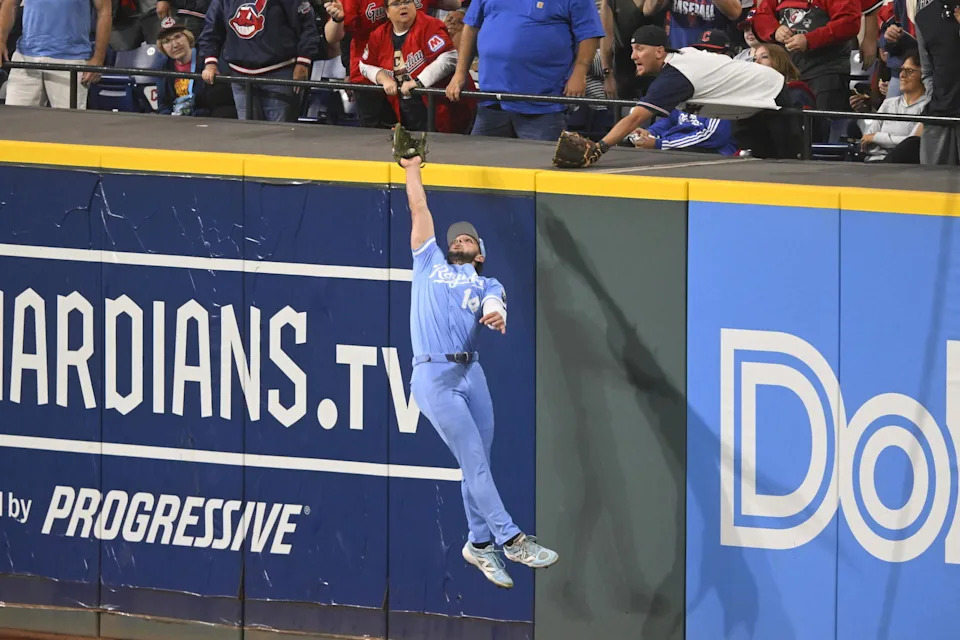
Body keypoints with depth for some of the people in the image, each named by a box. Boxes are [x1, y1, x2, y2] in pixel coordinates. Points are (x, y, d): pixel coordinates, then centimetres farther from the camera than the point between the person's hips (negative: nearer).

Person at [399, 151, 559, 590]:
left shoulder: (487, 285, 22)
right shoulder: (430, 264, 21)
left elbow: (494, 305, -2)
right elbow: (419, 209, 24)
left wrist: (495, 315, -24)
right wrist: (412, 168, 33)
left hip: (471, 372, 3)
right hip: (434, 376, -3)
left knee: (479, 463, 3)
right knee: (474, 460, -7)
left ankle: (480, 543, 15)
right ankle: (510, 539, -10)